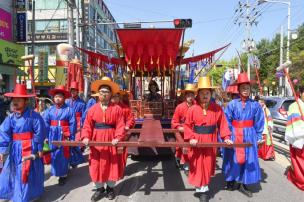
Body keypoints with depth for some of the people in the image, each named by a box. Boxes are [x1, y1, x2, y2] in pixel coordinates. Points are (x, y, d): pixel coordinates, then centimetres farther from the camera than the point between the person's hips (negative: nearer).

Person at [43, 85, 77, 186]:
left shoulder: (69, 110, -7)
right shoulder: (49, 110, 4)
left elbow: (73, 124, -8)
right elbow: (45, 124, 2)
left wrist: (71, 137, -10)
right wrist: (46, 136, -2)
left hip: (64, 136, -3)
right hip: (53, 135, 4)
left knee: (63, 155, 5)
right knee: (54, 154, 14)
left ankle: (63, 175, 18)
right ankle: (56, 172, 34)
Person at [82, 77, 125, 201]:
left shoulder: (117, 109, -5)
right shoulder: (92, 109, 3)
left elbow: (120, 126, -10)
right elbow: (87, 126, 1)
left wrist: (118, 138, -23)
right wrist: (86, 137, -14)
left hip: (111, 141, -2)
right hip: (96, 142, 2)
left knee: (112, 165, 10)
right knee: (97, 166, 10)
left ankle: (110, 188, 31)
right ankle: (99, 189, 30)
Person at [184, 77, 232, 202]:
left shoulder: (217, 108, -4)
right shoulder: (192, 109, -9)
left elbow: (223, 124, -1)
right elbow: (188, 125, -5)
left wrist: (226, 137, -9)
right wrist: (191, 138, -16)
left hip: (210, 141, 1)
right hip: (197, 141, -1)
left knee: (208, 164, 12)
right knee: (198, 165, 8)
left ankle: (204, 188, 31)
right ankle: (200, 189, 25)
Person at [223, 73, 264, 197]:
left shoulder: (255, 105, 1)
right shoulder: (232, 104, -4)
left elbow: (259, 122, 6)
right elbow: (226, 122, -2)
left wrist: (258, 137, 5)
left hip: (249, 135, 2)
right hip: (234, 135, -2)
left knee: (248, 159, 7)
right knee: (233, 158, 8)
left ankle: (243, 184, 22)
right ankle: (231, 181, 27)